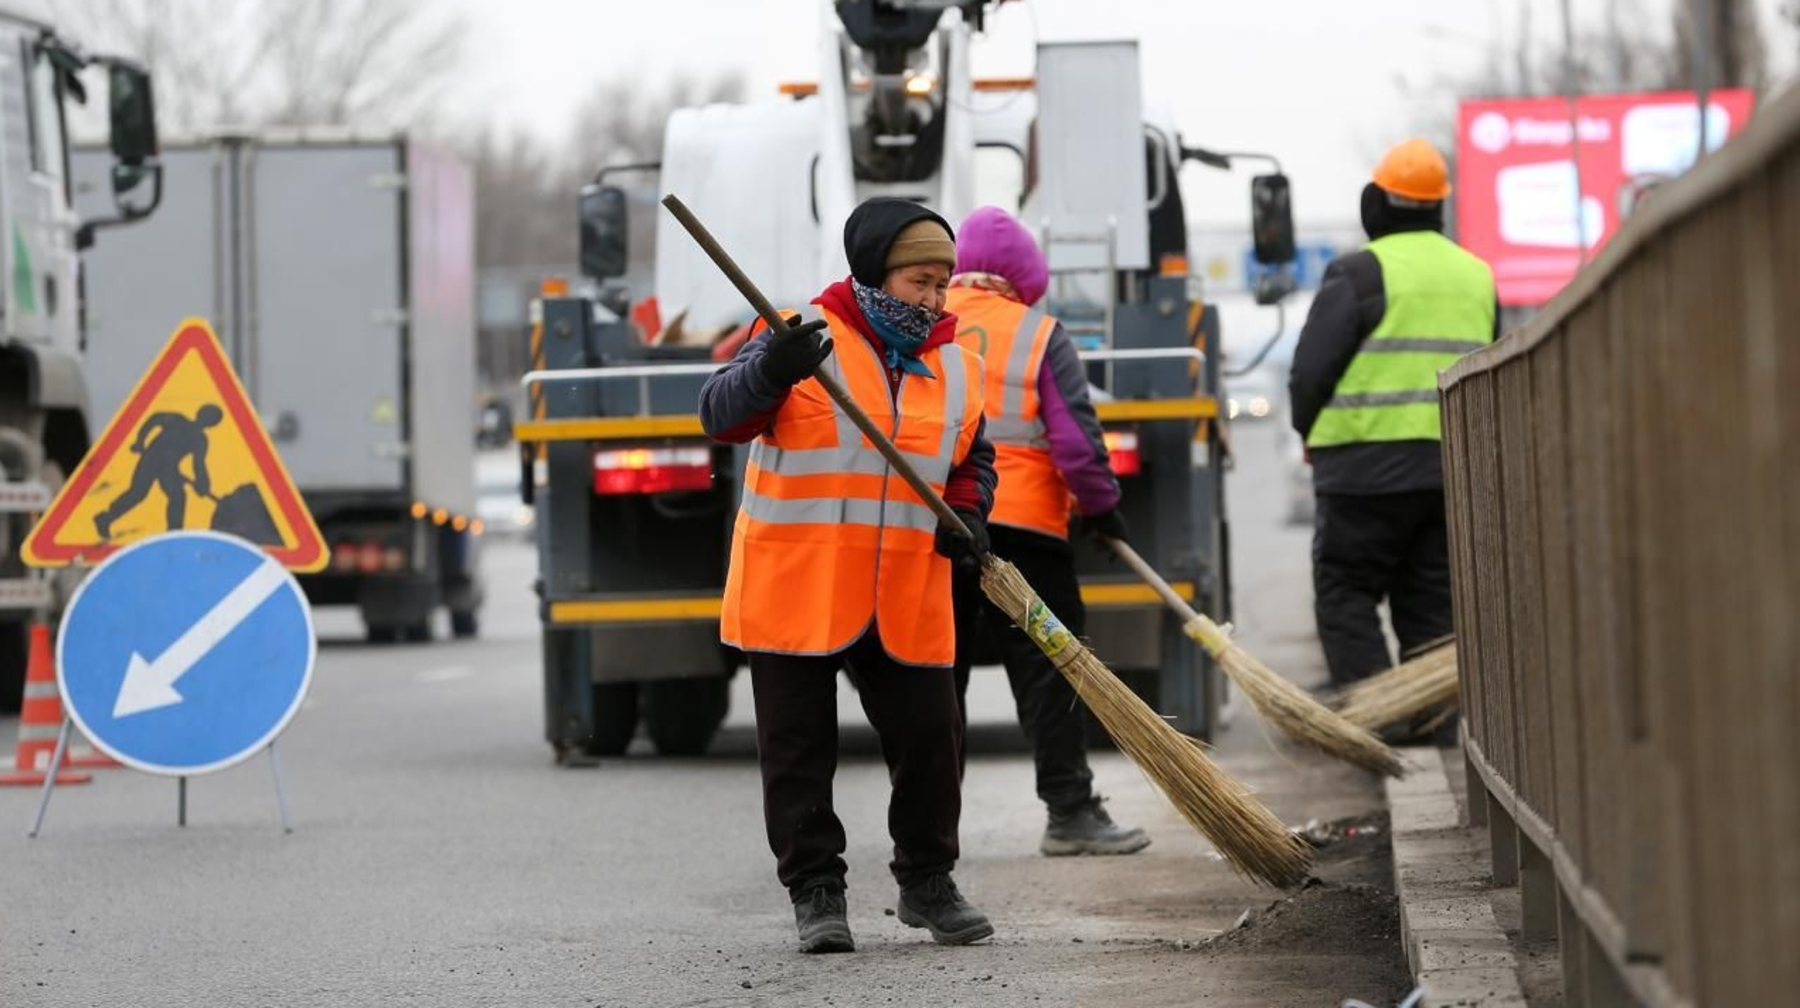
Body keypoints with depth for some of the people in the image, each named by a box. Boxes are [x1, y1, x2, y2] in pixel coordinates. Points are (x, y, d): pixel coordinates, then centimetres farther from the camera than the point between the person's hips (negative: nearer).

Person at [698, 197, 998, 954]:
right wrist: (769, 373, -38)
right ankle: (815, 891, 13)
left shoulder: (958, 367, 8)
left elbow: (973, 460, 20)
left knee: (929, 738, 6)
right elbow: (722, 416, -17)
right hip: (794, 590, -4)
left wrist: (968, 517, -2)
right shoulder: (807, 340, -7)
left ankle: (927, 883, 23)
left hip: (906, 601, 4)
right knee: (800, 748, 2)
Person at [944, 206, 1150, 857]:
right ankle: (1069, 811, -1)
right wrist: (1101, 506, 7)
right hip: (1021, 525, -4)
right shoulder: (1039, 334, -2)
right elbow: (1075, 437, -5)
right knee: (1048, 667, 1)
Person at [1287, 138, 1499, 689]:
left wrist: (1312, 433, 9)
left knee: (1345, 599, 1)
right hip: (1457, 469, 6)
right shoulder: (1478, 276, 15)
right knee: (1431, 607, 11)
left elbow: (1311, 369, -9)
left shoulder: (1361, 272, -8)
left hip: (1368, 468, -6)